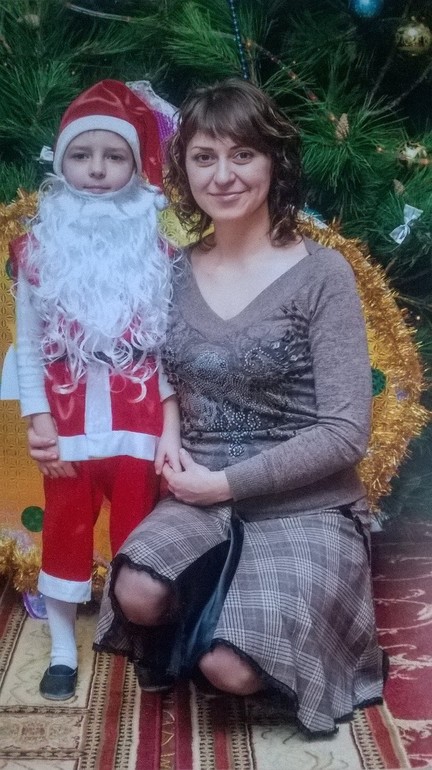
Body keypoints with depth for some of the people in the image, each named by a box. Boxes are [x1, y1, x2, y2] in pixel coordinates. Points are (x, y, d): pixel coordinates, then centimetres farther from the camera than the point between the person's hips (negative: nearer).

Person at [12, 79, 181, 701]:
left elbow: (172, 346, -2)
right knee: (65, 528, 10)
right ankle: (63, 650, 26)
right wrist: (40, 424, -6)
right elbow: (29, 348, 1)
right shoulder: (39, 248, 1)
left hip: (139, 417, -1)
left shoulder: (157, 246, 0)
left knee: (138, 531, 8)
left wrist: (170, 427, -8)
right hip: (68, 418, 1)